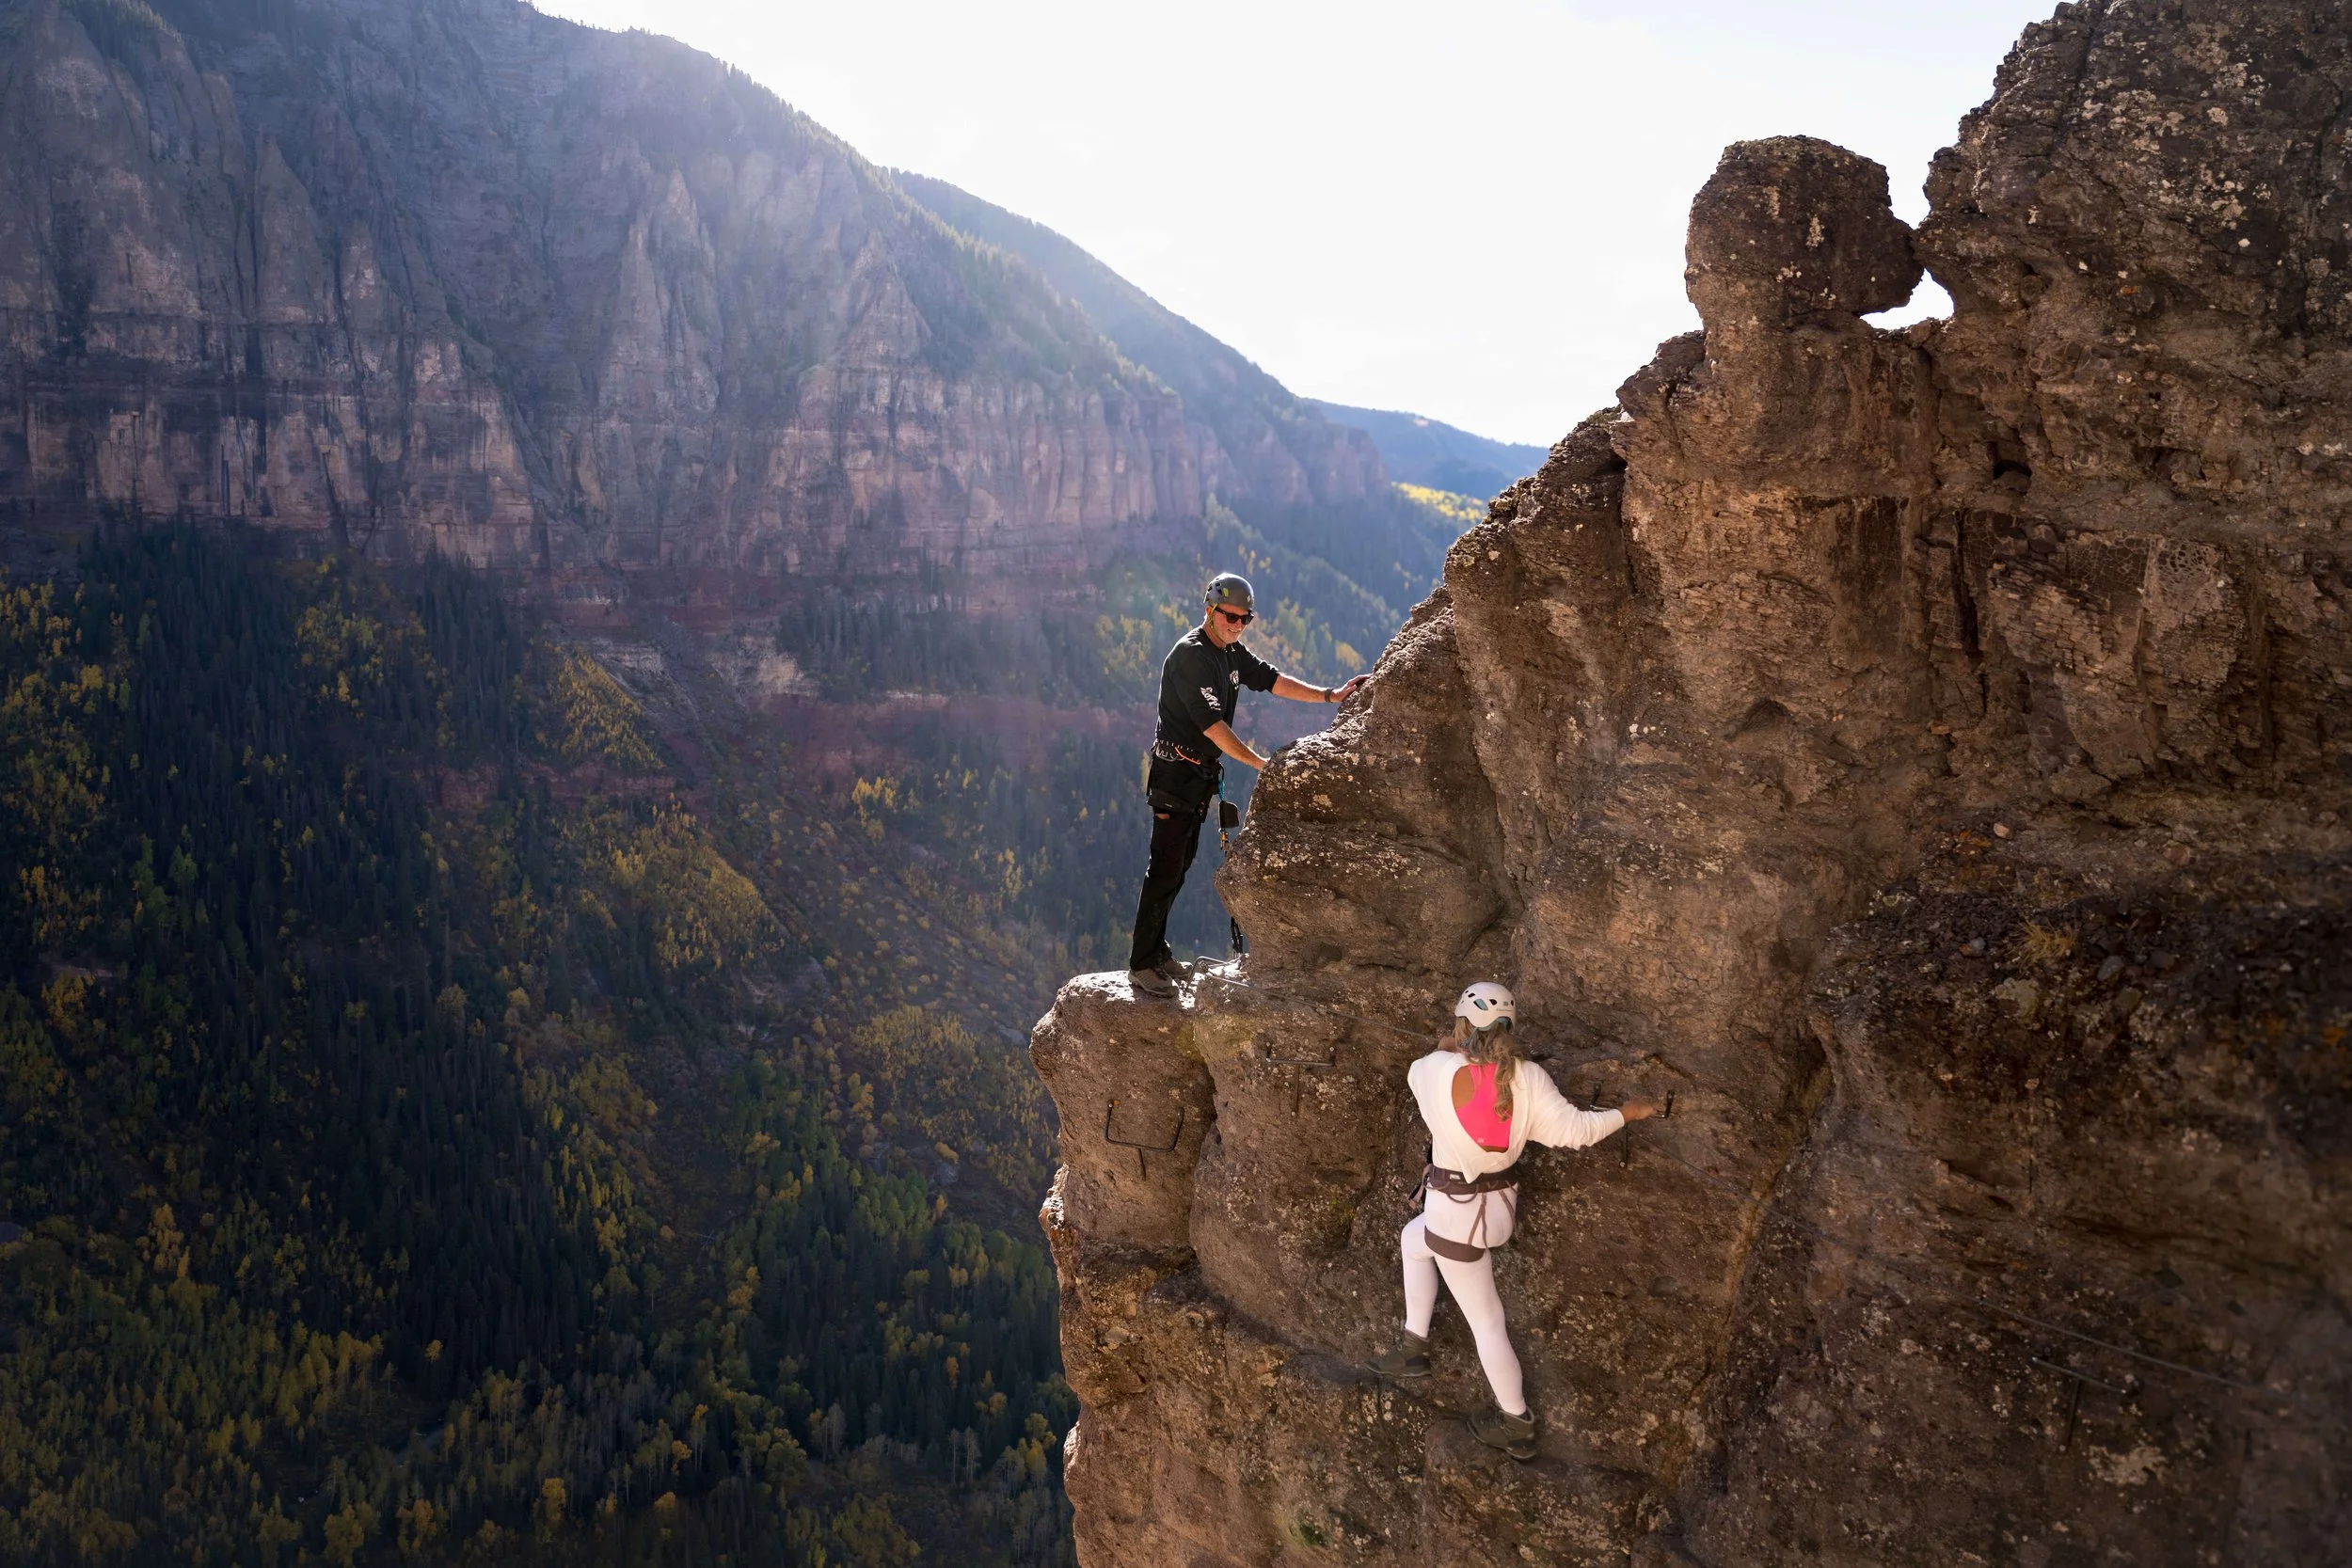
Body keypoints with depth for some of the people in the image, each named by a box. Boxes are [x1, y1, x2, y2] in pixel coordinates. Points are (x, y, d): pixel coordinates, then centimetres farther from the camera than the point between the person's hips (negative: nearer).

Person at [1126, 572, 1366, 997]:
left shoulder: (1232, 653, 10)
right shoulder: (1191, 655, -19)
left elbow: (1276, 682, 11)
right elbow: (1212, 725, -23)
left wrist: (1331, 695, 0)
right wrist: (1260, 764, -23)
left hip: (1201, 775, 9)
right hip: (1176, 773, -9)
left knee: (1179, 865, 14)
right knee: (1165, 868, -8)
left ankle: (1156, 949, 24)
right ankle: (1141, 964, -4)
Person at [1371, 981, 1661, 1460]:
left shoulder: (1435, 1069, -20)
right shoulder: (1528, 1077, -13)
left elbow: (1416, 1073, 3)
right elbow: (1573, 1130, -12)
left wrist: (1452, 1048, 21)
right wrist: (1626, 1113, 4)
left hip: (1455, 1213, -5)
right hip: (1499, 1202, 5)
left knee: (1485, 1320, 10)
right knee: (1414, 1239, 32)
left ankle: (1517, 1426, 23)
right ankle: (1414, 1348, 40)